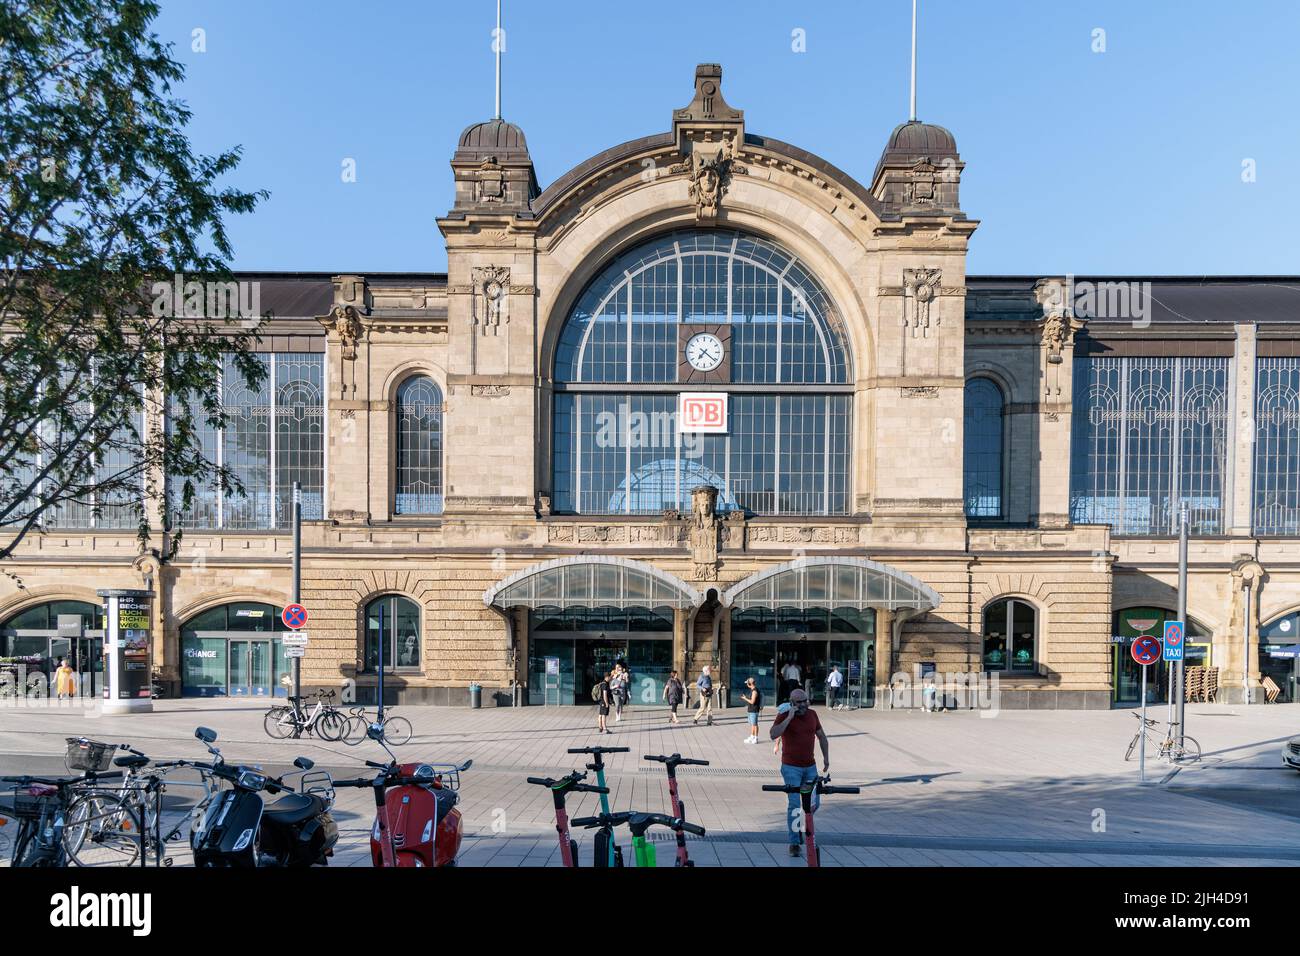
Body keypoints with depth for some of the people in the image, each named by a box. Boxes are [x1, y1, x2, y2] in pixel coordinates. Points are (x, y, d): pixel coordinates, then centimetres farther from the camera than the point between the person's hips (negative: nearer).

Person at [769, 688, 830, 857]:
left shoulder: (812, 714, 4)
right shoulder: (784, 716, -11)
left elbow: (821, 736, 17)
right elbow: (773, 734, -29)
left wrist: (826, 757, 14)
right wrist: (789, 717, -28)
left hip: (810, 767, 5)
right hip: (791, 768, -5)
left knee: (814, 803, 9)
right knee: (795, 804, -9)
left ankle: (799, 823, 36)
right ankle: (794, 843, 2)